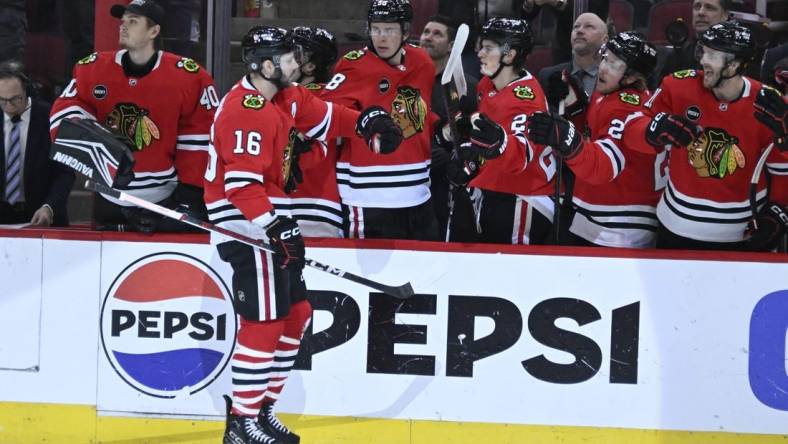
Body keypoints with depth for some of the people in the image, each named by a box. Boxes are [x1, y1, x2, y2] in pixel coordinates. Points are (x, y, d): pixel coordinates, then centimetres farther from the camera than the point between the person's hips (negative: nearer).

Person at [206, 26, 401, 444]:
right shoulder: (245, 111, -22)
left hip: (267, 214, 11)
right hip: (243, 221, -11)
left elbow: (322, 116, 21)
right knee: (265, 320, -12)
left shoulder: (285, 96, 7)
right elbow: (242, 184, -27)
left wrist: (364, 122, 5)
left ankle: (259, 407, 21)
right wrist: (273, 225, -34)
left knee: (295, 313, 13)